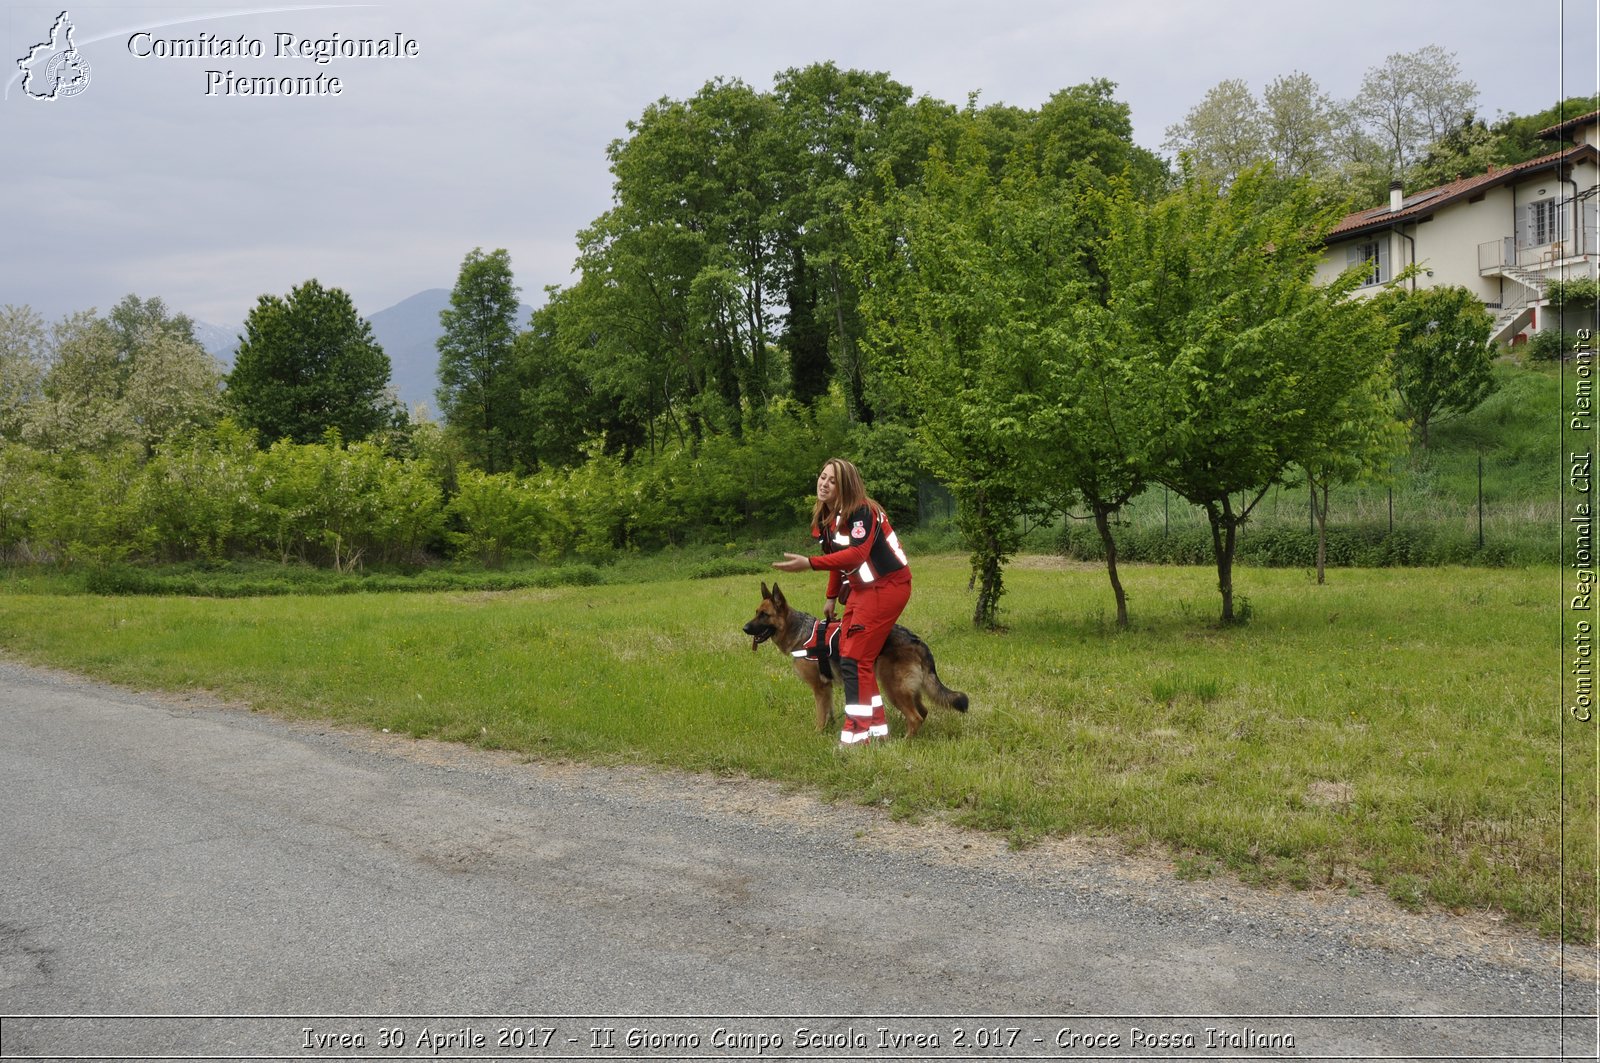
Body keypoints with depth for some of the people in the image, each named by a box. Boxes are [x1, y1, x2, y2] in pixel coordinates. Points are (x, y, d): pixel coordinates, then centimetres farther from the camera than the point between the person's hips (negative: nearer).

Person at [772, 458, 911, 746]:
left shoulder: (861, 512, -21)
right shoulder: (825, 518, 6)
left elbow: (857, 554, -35)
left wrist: (810, 564, -40)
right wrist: (832, 597, 21)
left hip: (887, 585, -9)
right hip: (861, 587, 9)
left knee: (855, 657, -13)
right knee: (849, 655, 8)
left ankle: (858, 732, -7)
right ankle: (876, 726, 17)